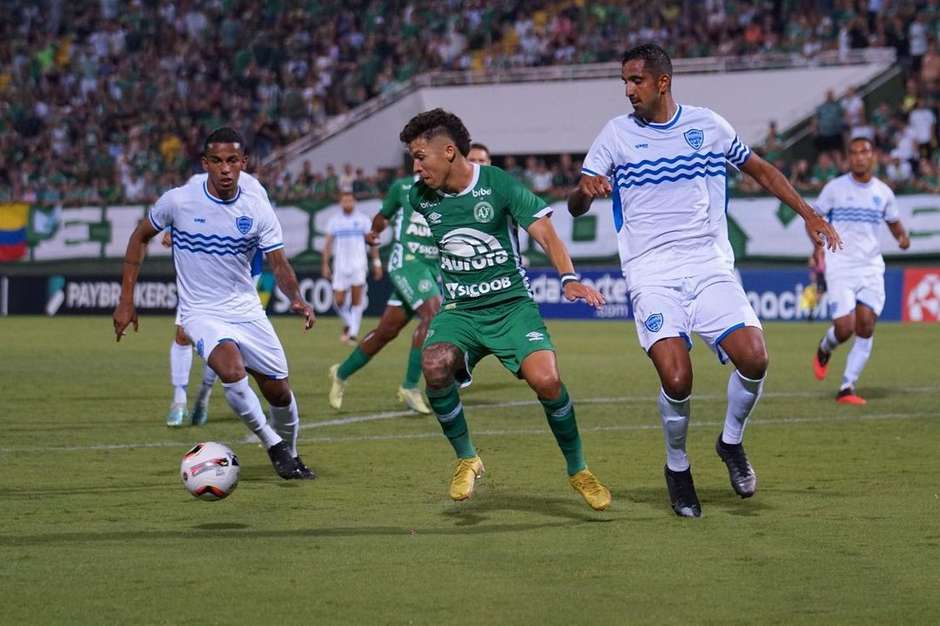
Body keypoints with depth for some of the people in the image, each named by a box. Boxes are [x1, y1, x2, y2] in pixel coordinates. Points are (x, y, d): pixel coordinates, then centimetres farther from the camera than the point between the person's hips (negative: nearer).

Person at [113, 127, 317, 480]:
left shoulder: (257, 208, -8)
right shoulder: (179, 200, -12)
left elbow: (279, 265, -7)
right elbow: (140, 237, 3)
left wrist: (296, 299, -29)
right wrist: (126, 301, 0)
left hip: (246, 309, 3)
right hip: (202, 313, -3)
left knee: (279, 391, 5)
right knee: (232, 370, -31)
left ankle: (290, 454, 35)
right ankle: (272, 445, -10)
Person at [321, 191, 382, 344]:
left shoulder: (362, 220, 4)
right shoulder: (334, 221, 8)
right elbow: (328, 244, 11)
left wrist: (377, 263, 0)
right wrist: (325, 265, 5)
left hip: (358, 265, -2)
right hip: (340, 266, 2)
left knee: (357, 300, -10)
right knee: (339, 301, -3)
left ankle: (353, 333, -8)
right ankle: (348, 324, 24)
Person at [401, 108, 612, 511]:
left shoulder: (499, 184, -9)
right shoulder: (420, 197, 4)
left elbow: (545, 234, -13)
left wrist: (569, 278, -29)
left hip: (511, 305, -3)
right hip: (459, 311, 3)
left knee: (546, 380, -25)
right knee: (435, 366, -29)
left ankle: (577, 469, 1)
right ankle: (466, 459, -5)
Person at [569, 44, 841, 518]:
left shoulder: (707, 124, 7)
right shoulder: (617, 133, 4)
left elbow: (761, 171, 19)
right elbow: (575, 207, 1)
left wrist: (807, 212, 10)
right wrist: (584, 189, -23)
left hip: (710, 266, 2)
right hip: (652, 277, -2)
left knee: (754, 359, -17)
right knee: (676, 380, -20)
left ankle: (731, 443, 13)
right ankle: (677, 467, 8)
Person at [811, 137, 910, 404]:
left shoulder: (883, 192, 8)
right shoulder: (835, 188, 0)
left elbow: (893, 222, 22)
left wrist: (902, 236, -1)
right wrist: (818, 245, -12)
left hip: (871, 266, 3)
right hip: (840, 266, -3)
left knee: (865, 328, -7)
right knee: (845, 328, -13)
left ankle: (847, 389, 0)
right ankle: (824, 350, 23)